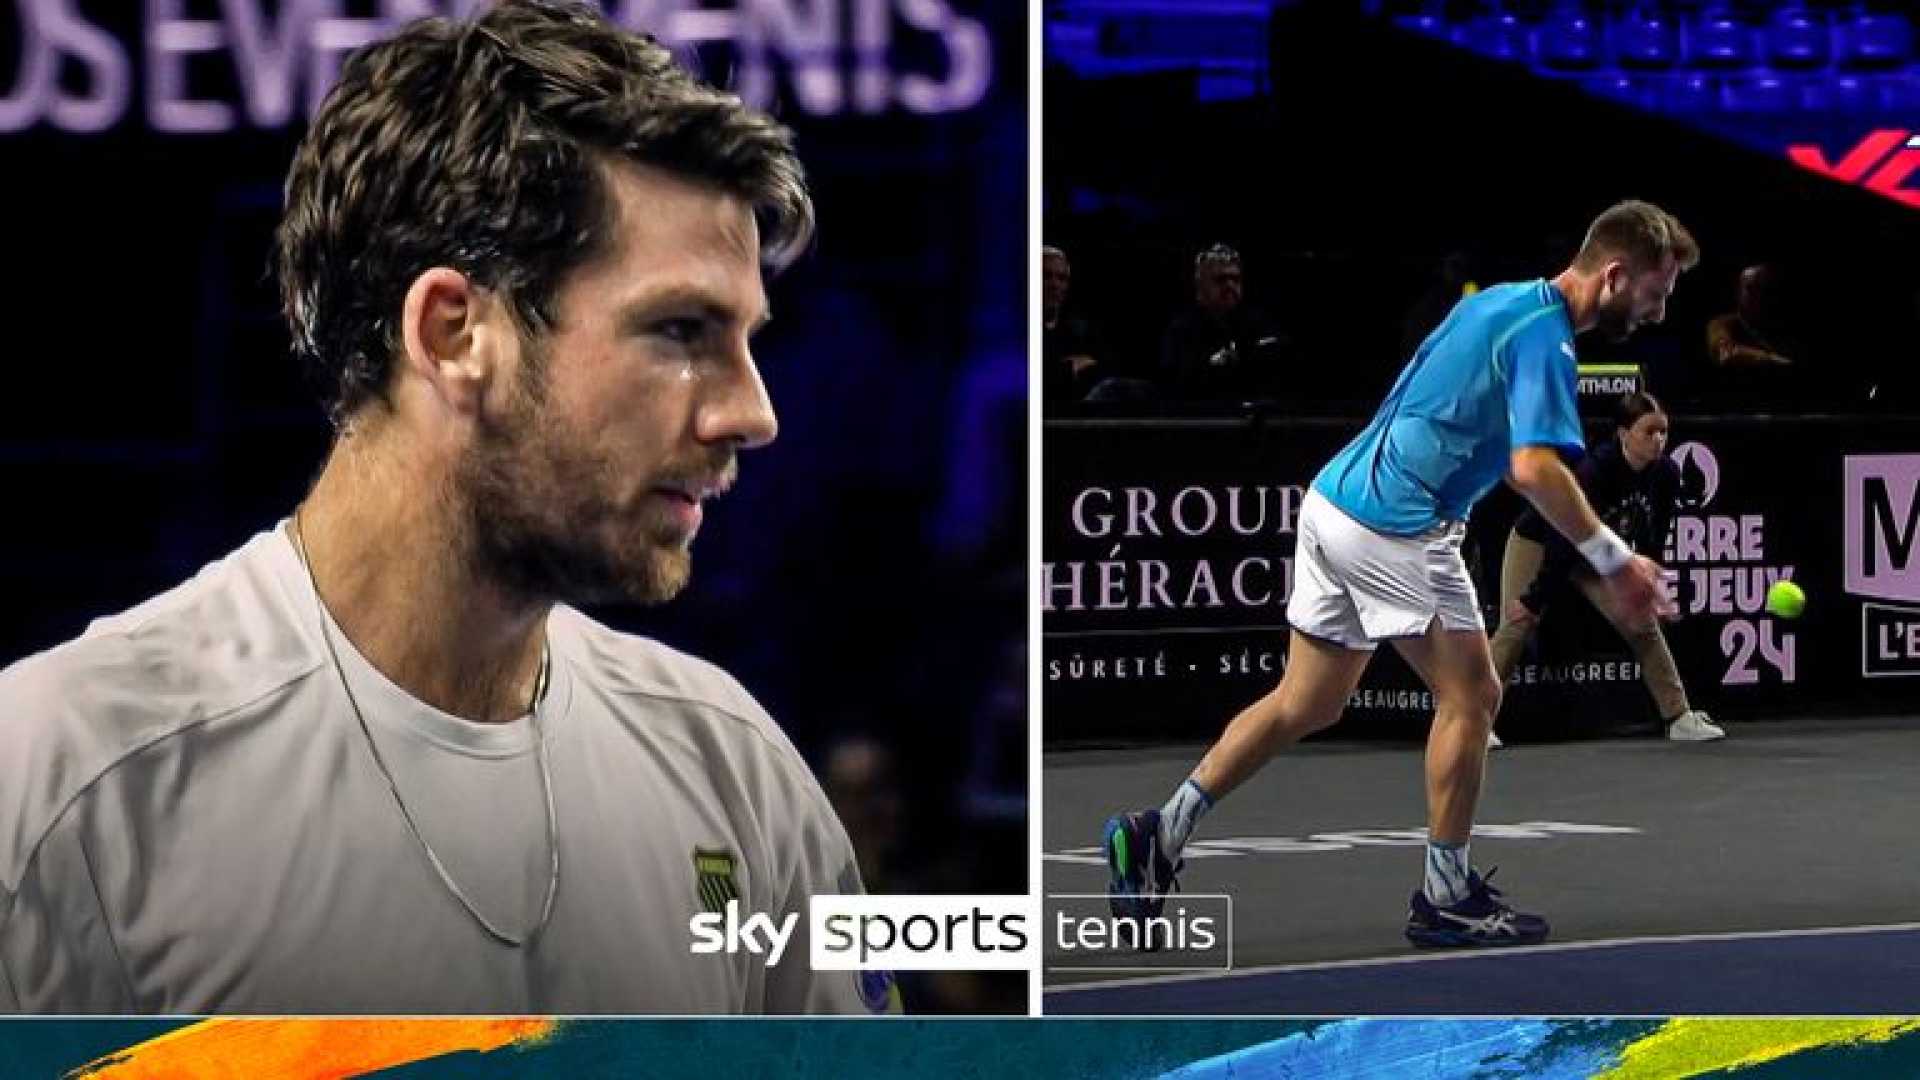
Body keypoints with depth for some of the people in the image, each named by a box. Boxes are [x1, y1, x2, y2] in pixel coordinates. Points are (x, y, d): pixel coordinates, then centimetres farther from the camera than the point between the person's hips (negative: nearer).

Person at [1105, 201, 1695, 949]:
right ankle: (1445, 900, 8)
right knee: (1470, 697, 1)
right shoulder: (1543, 335, -14)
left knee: (1306, 703, 14)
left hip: (1334, 499, 9)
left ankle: (1159, 836, 11)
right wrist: (1614, 561, -20)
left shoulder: (1500, 301, 15)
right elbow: (1534, 468, -25)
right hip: (1395, 527, -9)